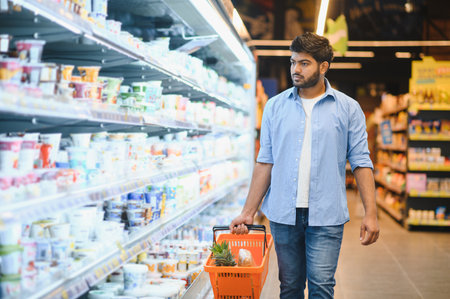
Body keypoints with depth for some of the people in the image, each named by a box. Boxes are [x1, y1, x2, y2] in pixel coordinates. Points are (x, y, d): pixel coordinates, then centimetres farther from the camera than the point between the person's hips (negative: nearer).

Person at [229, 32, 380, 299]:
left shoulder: (348, 109, 2)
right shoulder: (275, 106, 7)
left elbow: (361, 163, 1)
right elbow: (265, 163, 7)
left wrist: (371, 214, -7)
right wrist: (248, 212, 4)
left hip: (326, 216, -2)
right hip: (283, 215, 2)